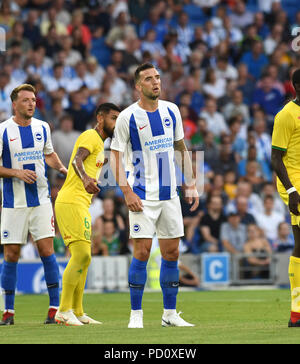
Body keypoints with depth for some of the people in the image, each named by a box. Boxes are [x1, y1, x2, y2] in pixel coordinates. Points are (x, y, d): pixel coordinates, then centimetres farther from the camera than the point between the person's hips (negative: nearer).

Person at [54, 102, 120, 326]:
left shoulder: (99, 142, 23)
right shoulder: (91, 136, -8)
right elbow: (77, 160, -26)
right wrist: (85, 178, -45)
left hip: (80, 205, 11)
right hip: (71, 202, -11)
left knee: (83, 258, 11)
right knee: (82, 255, -17)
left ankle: (77, 313, 15)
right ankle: (64, 311, -15)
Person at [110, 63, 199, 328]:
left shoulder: (171, 111, 8)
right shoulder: (128, 117, -7)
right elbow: (115, 156, -6)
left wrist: (191, 184, 12)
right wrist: (127, 192, -14)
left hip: (170, 194, 5)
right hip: (143, 196, -5)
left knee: (171, 252, 6)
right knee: (142, 251, -9)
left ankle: (170, 314, 15)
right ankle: (136, 315, -1)